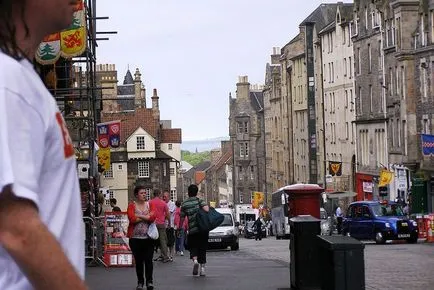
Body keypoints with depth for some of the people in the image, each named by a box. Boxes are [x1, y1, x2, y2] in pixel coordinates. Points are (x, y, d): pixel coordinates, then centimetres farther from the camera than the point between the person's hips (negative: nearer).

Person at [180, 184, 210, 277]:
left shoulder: (184, 204, 1)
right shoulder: (199, 201, -1)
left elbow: (182, 218, 3)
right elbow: (207, 209, -18)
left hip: (192, 230, -1)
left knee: (193, 247, 13)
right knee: (202, 248, 11)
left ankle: (195, 260, -17)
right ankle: (202, 267, 7)